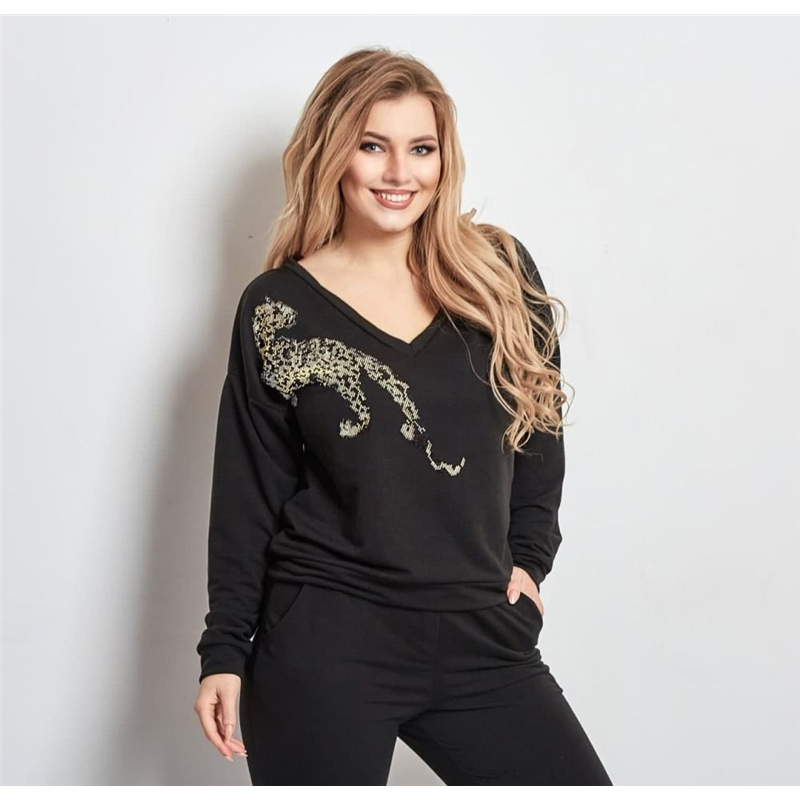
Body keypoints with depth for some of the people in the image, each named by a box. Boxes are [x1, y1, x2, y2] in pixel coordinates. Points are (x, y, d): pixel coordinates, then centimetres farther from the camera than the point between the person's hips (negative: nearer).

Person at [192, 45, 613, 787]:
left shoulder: (501, 273, 4)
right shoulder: (276, 308, -1)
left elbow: (539, 420, 14)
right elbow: (248, 493, 1)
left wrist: (529, 555, 8)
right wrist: (225, 650, 0)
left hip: (482, 634, 3)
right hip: (323, 642, -2)